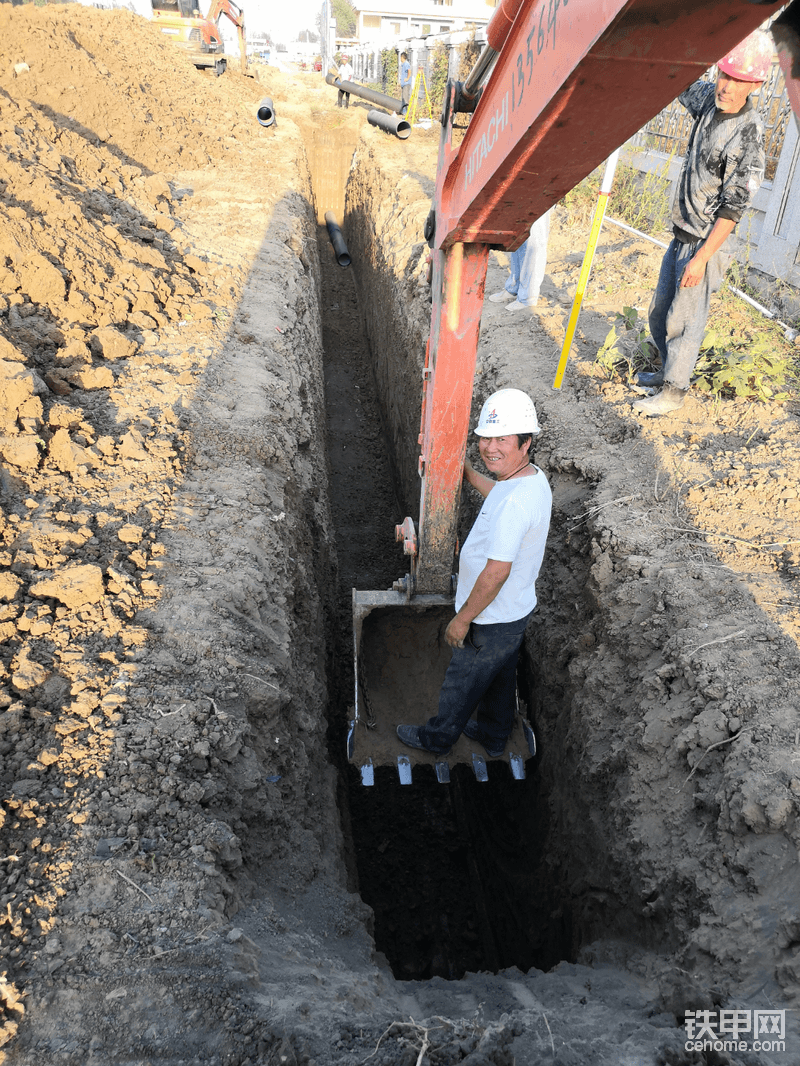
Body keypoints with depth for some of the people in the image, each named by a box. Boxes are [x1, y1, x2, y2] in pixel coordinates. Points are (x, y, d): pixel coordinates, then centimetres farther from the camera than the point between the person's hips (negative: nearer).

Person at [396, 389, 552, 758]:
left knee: (461, 683, 16)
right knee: (500, 677, 28)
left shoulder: (515, 502, -35)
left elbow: (496, 573, -33)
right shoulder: (533, 478, -4)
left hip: (492, 620, -9)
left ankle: (437, 738, 40)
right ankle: (493, 735, 51)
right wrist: (468, 472, 24)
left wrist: (462, 619, -21)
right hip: (514, 610, 9)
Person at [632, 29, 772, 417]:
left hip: (706, 241, -8)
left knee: (684, 320, -3)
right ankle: (668, 372, 34)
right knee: (659, 312, 16)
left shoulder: (748, 136, -19)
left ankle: (674, 393, 10)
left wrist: (701, 257, -23)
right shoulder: (710, 98, 2)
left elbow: (733, 208, -20)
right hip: (681, 233, 8)